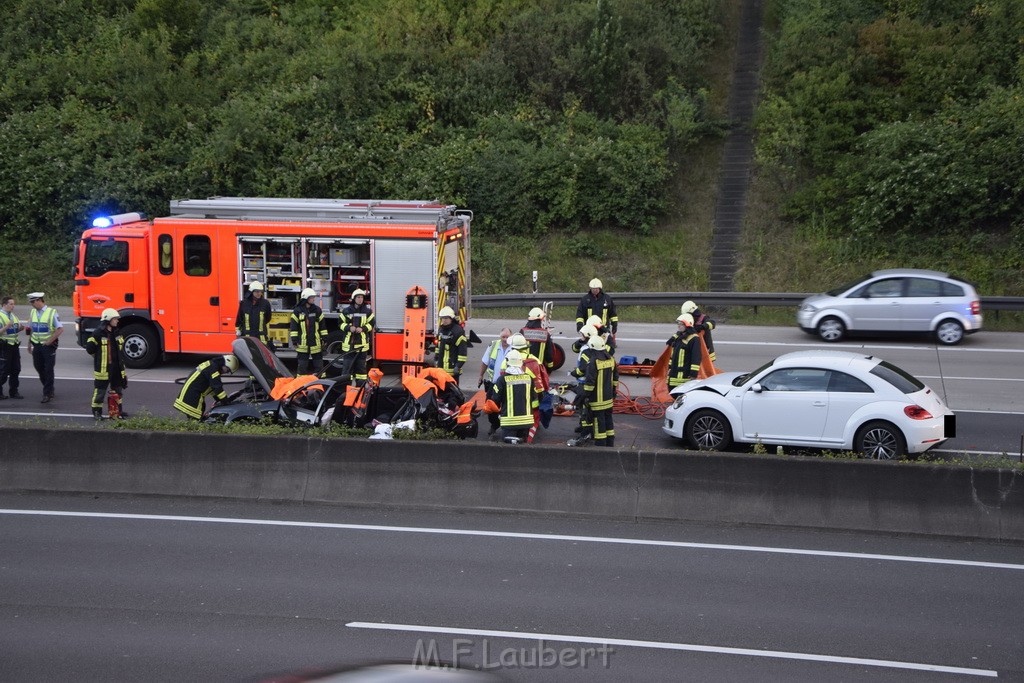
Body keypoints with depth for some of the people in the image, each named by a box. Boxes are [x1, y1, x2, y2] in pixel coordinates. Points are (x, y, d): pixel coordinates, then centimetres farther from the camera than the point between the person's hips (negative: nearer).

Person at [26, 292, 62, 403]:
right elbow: (30, 328, 17)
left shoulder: (52, 312, -10)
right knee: (39, 368, 12)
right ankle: (49, 388, 28)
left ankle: (47, 394, 3)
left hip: (48, 346, -6)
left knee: (48, 370, -2)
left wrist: (49, 341, -14)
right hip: (36, 346, 6)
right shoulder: (33, 313, 7)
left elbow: (60, 329, -13)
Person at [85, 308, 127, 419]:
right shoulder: (98, 333, -14)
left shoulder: (116, 333, 10)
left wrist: (119, 359, 13)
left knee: (118, 389, 14)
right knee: (100, 390, -1)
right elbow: (89, 348, -12)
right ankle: (97, 412, 9)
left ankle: (118, 410, 26)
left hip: (116, 367, 7)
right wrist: (100, 357, -2)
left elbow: (121, 347, 24)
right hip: (103, 367, -7)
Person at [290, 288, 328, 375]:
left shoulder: (317, 310, 6)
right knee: (302, 365, 4)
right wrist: (294, 341, -5)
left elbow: (322, 325, 9)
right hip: (303, 344, -2)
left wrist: (324, 338, 5)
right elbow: (294, 327, -1)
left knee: (319, 364, 7)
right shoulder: (297, 311, -1)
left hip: (316, 343, 2)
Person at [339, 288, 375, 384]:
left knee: (361, 364, 8)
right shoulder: (346, 310, 3)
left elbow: (371, 323, 6)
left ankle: (361, 384, 14)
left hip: (362, 342, 1)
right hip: (349, 341, -1)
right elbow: (341, 323, 7)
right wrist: (349, 328, -12)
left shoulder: (368, 311, 5)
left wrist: (363, 329, -11)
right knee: (348, 363, 0)